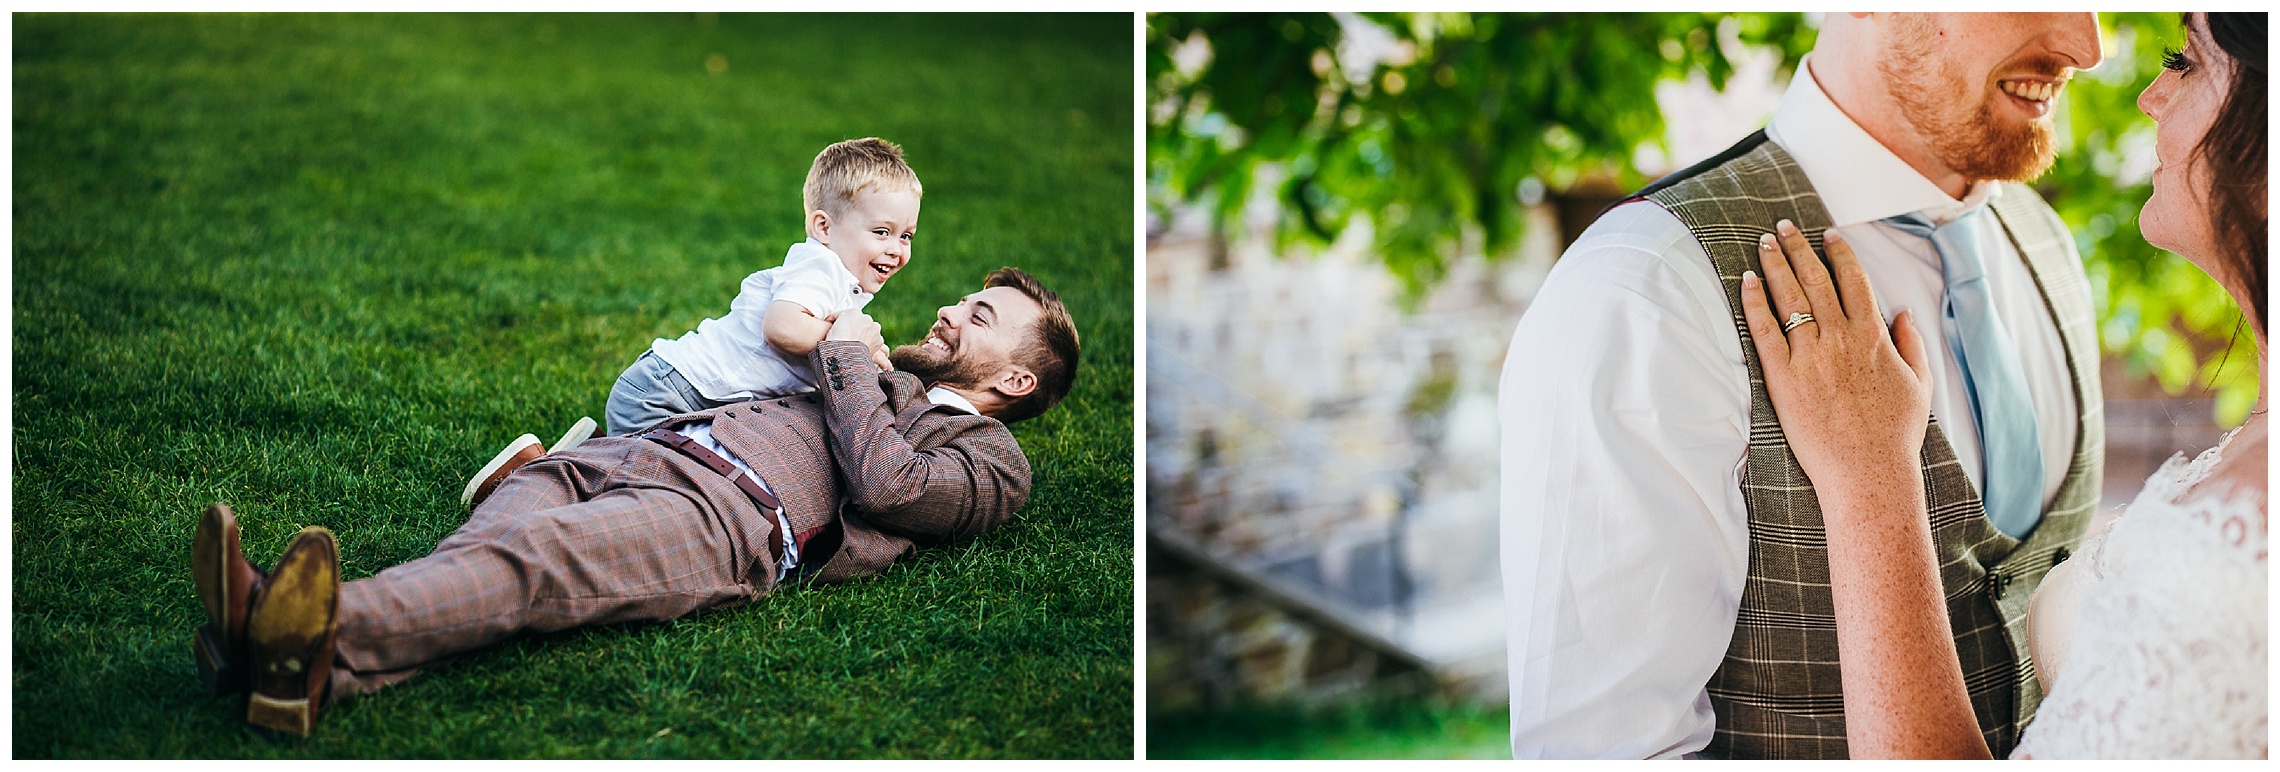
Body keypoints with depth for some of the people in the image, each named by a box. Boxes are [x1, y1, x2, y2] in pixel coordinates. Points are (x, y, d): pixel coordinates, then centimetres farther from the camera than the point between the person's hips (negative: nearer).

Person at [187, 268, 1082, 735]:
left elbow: (885, 482, -5)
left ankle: (325, 641, -59)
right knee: (488, 538, -25)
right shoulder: (886, 386, 43)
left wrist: (847, 352, 6)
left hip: (727, 509, -7)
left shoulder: (989, 459, 15)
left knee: (530, 560, -35)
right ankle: (280, 627, -49)